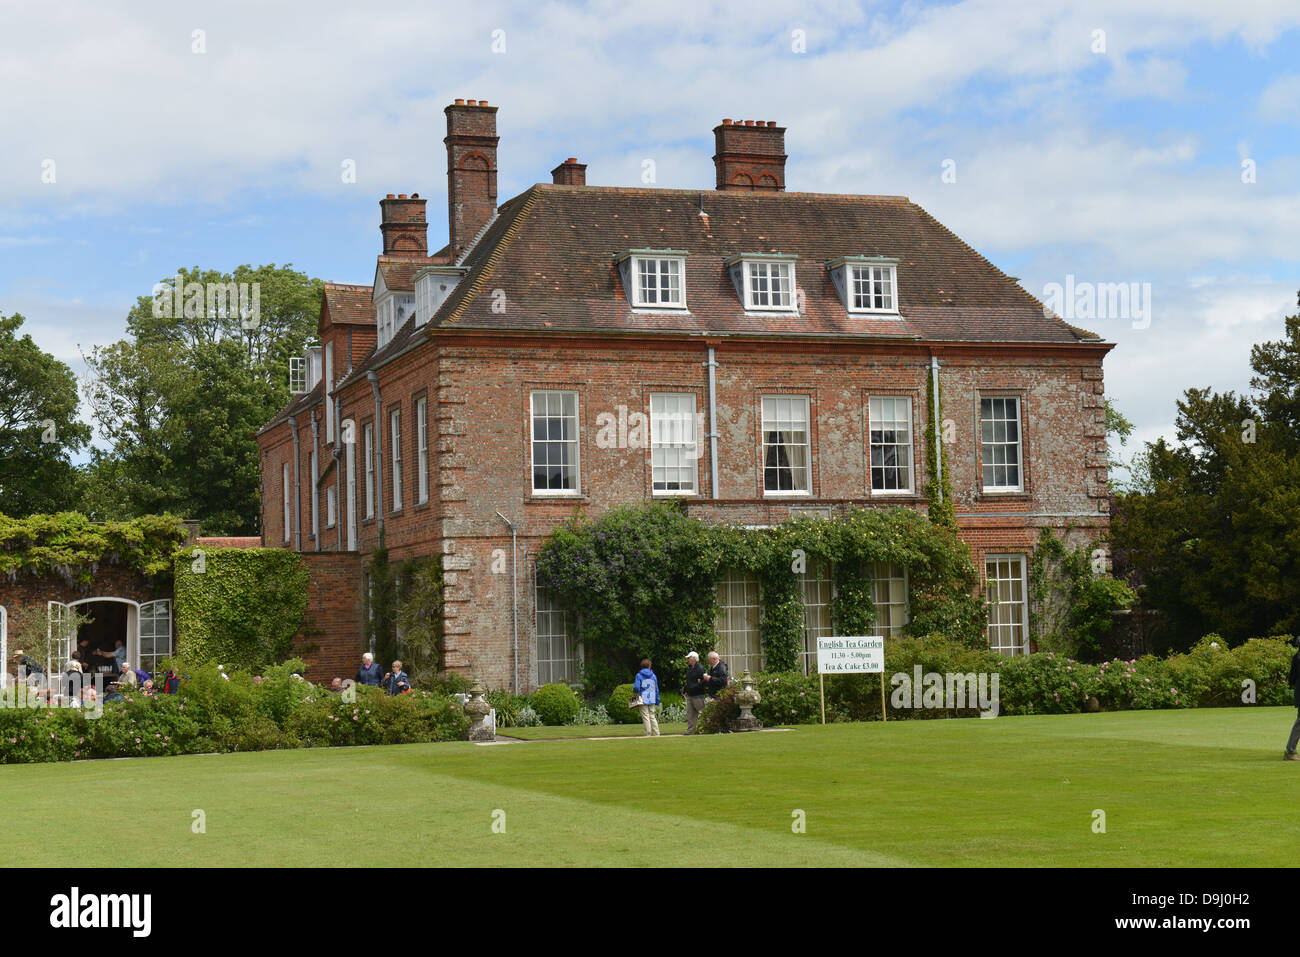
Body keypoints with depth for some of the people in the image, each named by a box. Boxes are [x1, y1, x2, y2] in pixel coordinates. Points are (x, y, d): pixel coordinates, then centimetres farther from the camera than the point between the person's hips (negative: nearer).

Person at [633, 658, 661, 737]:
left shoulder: (639, 675, -5)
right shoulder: (653, 676, 7)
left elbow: (636, 688, -14)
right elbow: (656, 690, 10)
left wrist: (634, 692, 9)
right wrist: (657, 701, 15)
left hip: (643, 700, -4)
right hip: (652, 700, 4)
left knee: (645, 717, -3)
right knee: (652, 717, 9)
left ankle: (648, 734, -6)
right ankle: (656, 733, 5)